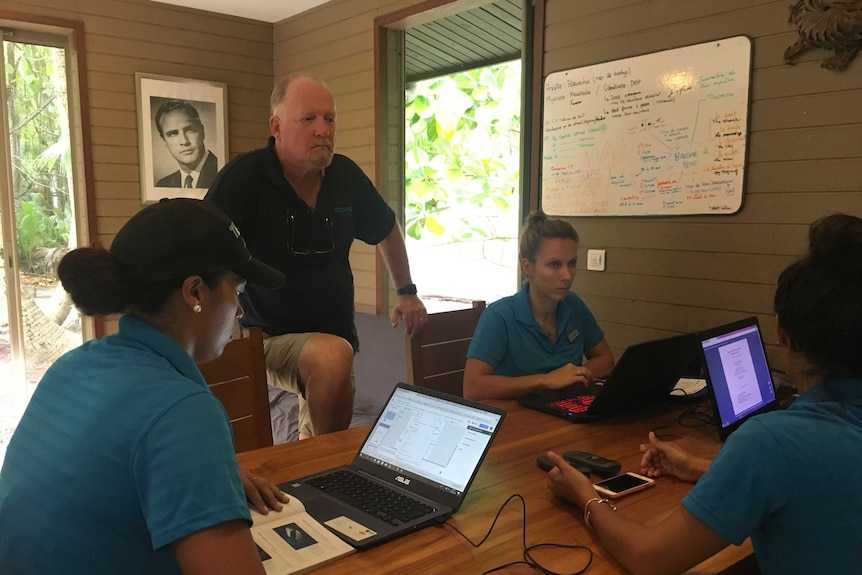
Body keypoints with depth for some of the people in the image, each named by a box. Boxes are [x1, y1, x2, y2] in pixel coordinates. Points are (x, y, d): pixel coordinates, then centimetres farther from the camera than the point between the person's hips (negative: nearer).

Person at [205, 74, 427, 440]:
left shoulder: (345, 175, 0)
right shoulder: (243, 178, -16)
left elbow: (386, 230, 17)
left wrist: (407, 292, 14)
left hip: (336, 339, 6)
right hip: (268, 340, -5)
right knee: (333, 355, -35)